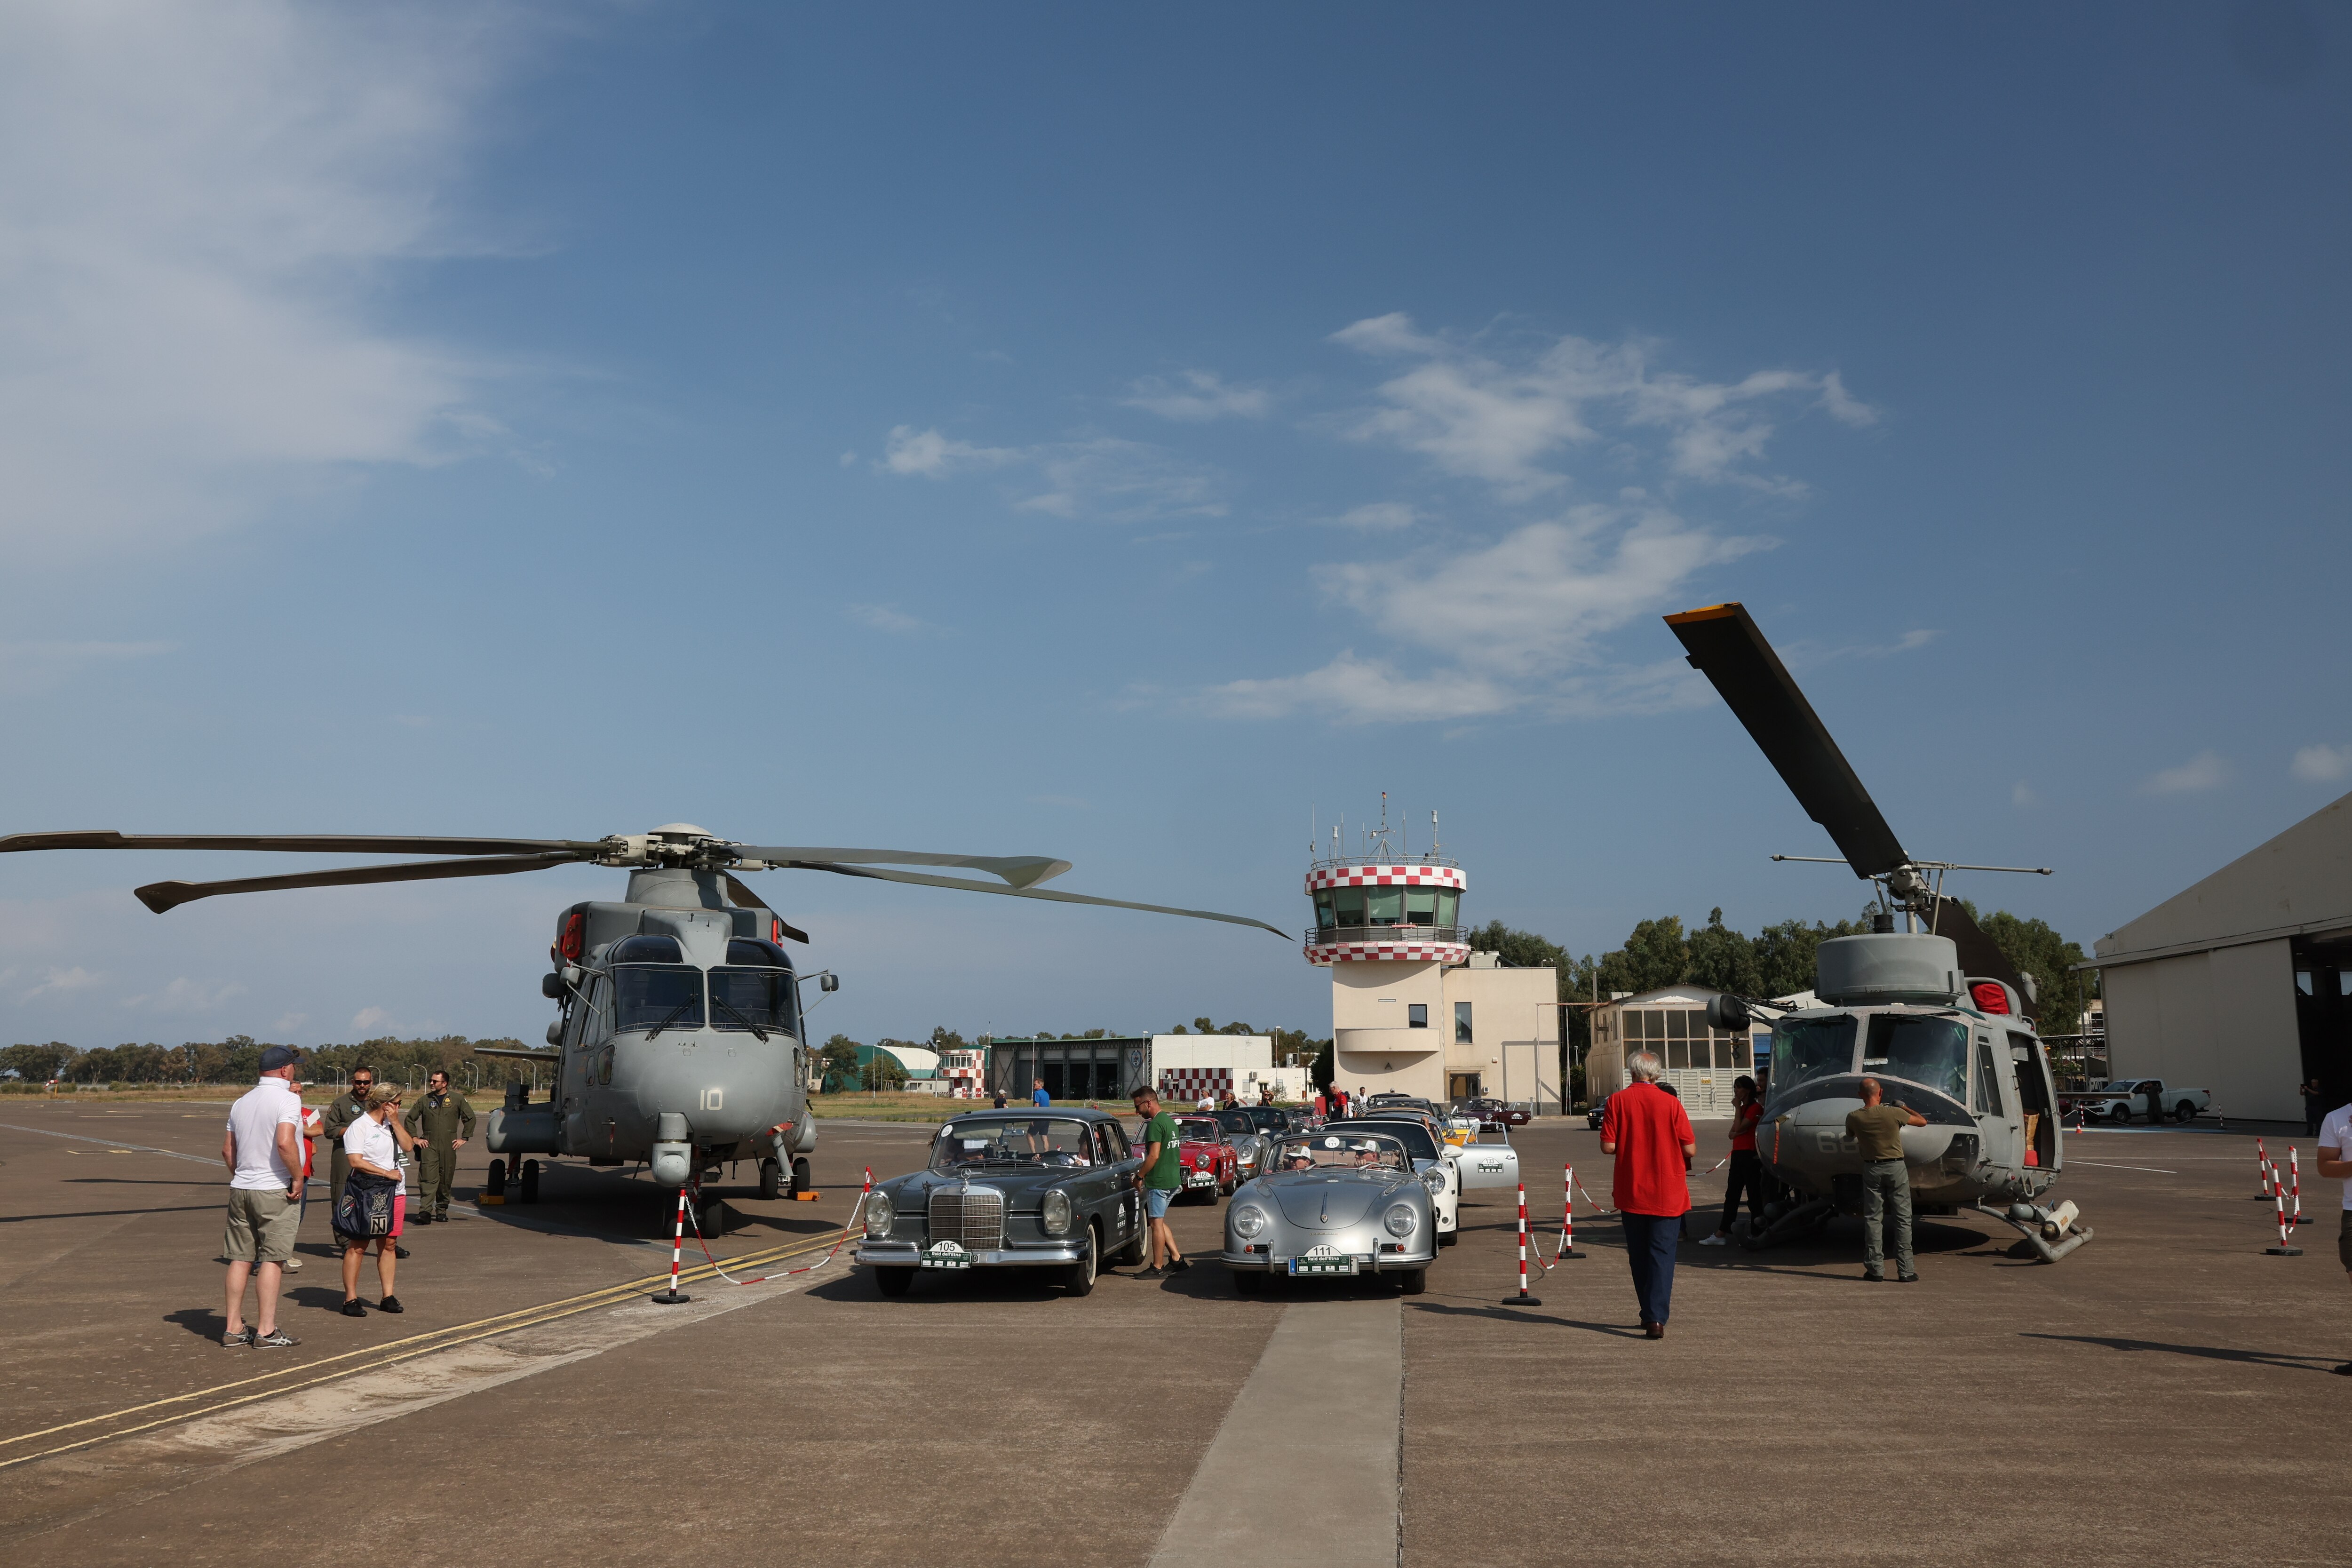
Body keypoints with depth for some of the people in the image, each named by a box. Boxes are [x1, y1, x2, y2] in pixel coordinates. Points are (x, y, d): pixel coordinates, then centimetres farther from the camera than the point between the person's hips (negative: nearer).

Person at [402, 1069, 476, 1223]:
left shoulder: (457, 1099, 5)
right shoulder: (425, 1100, 7)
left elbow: (470, 1118, 12)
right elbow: (409, 1119, 16)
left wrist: (464, 1138, 7)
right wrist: (415, 1138, 8)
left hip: (449, 1147, 0)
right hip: (429, 1146, 0)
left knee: (445, 1180, 5)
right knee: (428, 1178, -13)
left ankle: (442, 1210, 18)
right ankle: (425, 1211, -20)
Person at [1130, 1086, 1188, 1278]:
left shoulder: (1155, 1124, -16)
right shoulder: (1170, 1120, 14)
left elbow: (1154, 1156, -21)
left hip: (1158, 1181, -9)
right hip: (1173, 1180, 9)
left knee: (1157, 1223, -2)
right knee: (1159, 1221, 17)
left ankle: (1157, 1267, 3)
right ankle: (1177, 1259, 15)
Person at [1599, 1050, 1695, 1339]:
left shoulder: (1617, 1101, -6)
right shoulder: (1671, 1103, -8)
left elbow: (1608, 1147, -9)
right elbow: (1690, 1149, -7)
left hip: (1631, 1193, 1)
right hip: (1667, 1194, -1)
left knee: (1639, 1256, 14)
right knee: (1662, 1254, 0)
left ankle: (1649, 1313, 21)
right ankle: (1656, 1318, -10)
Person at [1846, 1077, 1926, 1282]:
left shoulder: (1854, 1118, -7)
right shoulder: (1894, 1113, -12)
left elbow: (1850, 1136, 15)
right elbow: (1923, 1122, 3)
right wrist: (1904, 1107, 17)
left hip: (1871, 1169, 1)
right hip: (1896, 1167, -1)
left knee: (1873, 1219, 7)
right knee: (1903, 1219, 4)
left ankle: (1875, 1269, 6)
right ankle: (1905, 1271, 4)